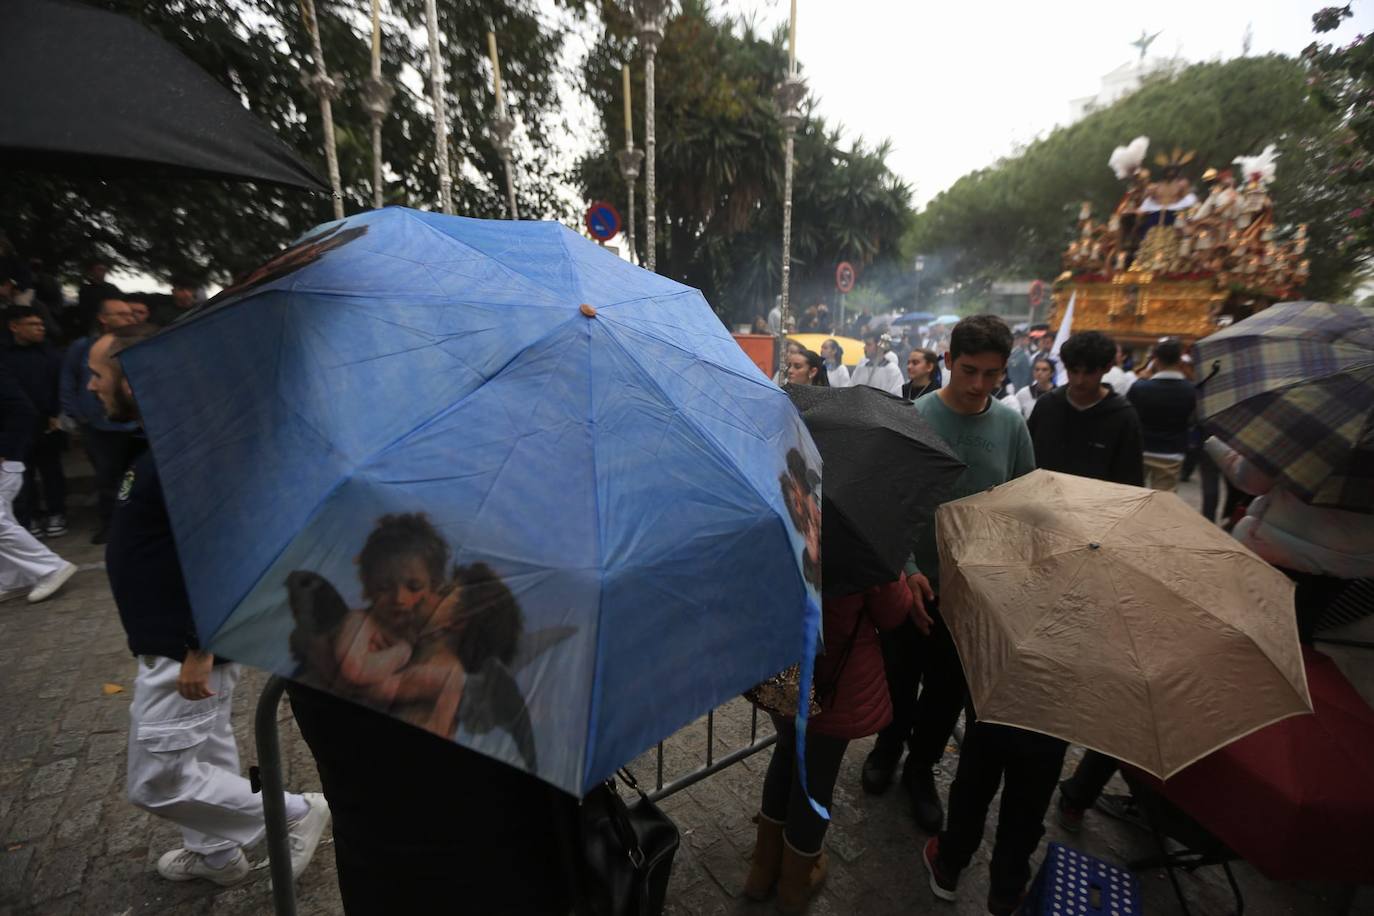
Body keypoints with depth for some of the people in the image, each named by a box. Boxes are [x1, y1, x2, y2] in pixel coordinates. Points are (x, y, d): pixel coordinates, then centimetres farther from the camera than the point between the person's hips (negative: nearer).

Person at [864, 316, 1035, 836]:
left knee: (949, 687, 16)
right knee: (900, 676, 15)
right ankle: (888, 746, 45)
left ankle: (921, 767, 41)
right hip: (914, 585, -2)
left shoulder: (1012, 426, -2)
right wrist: (907, 571, -19)